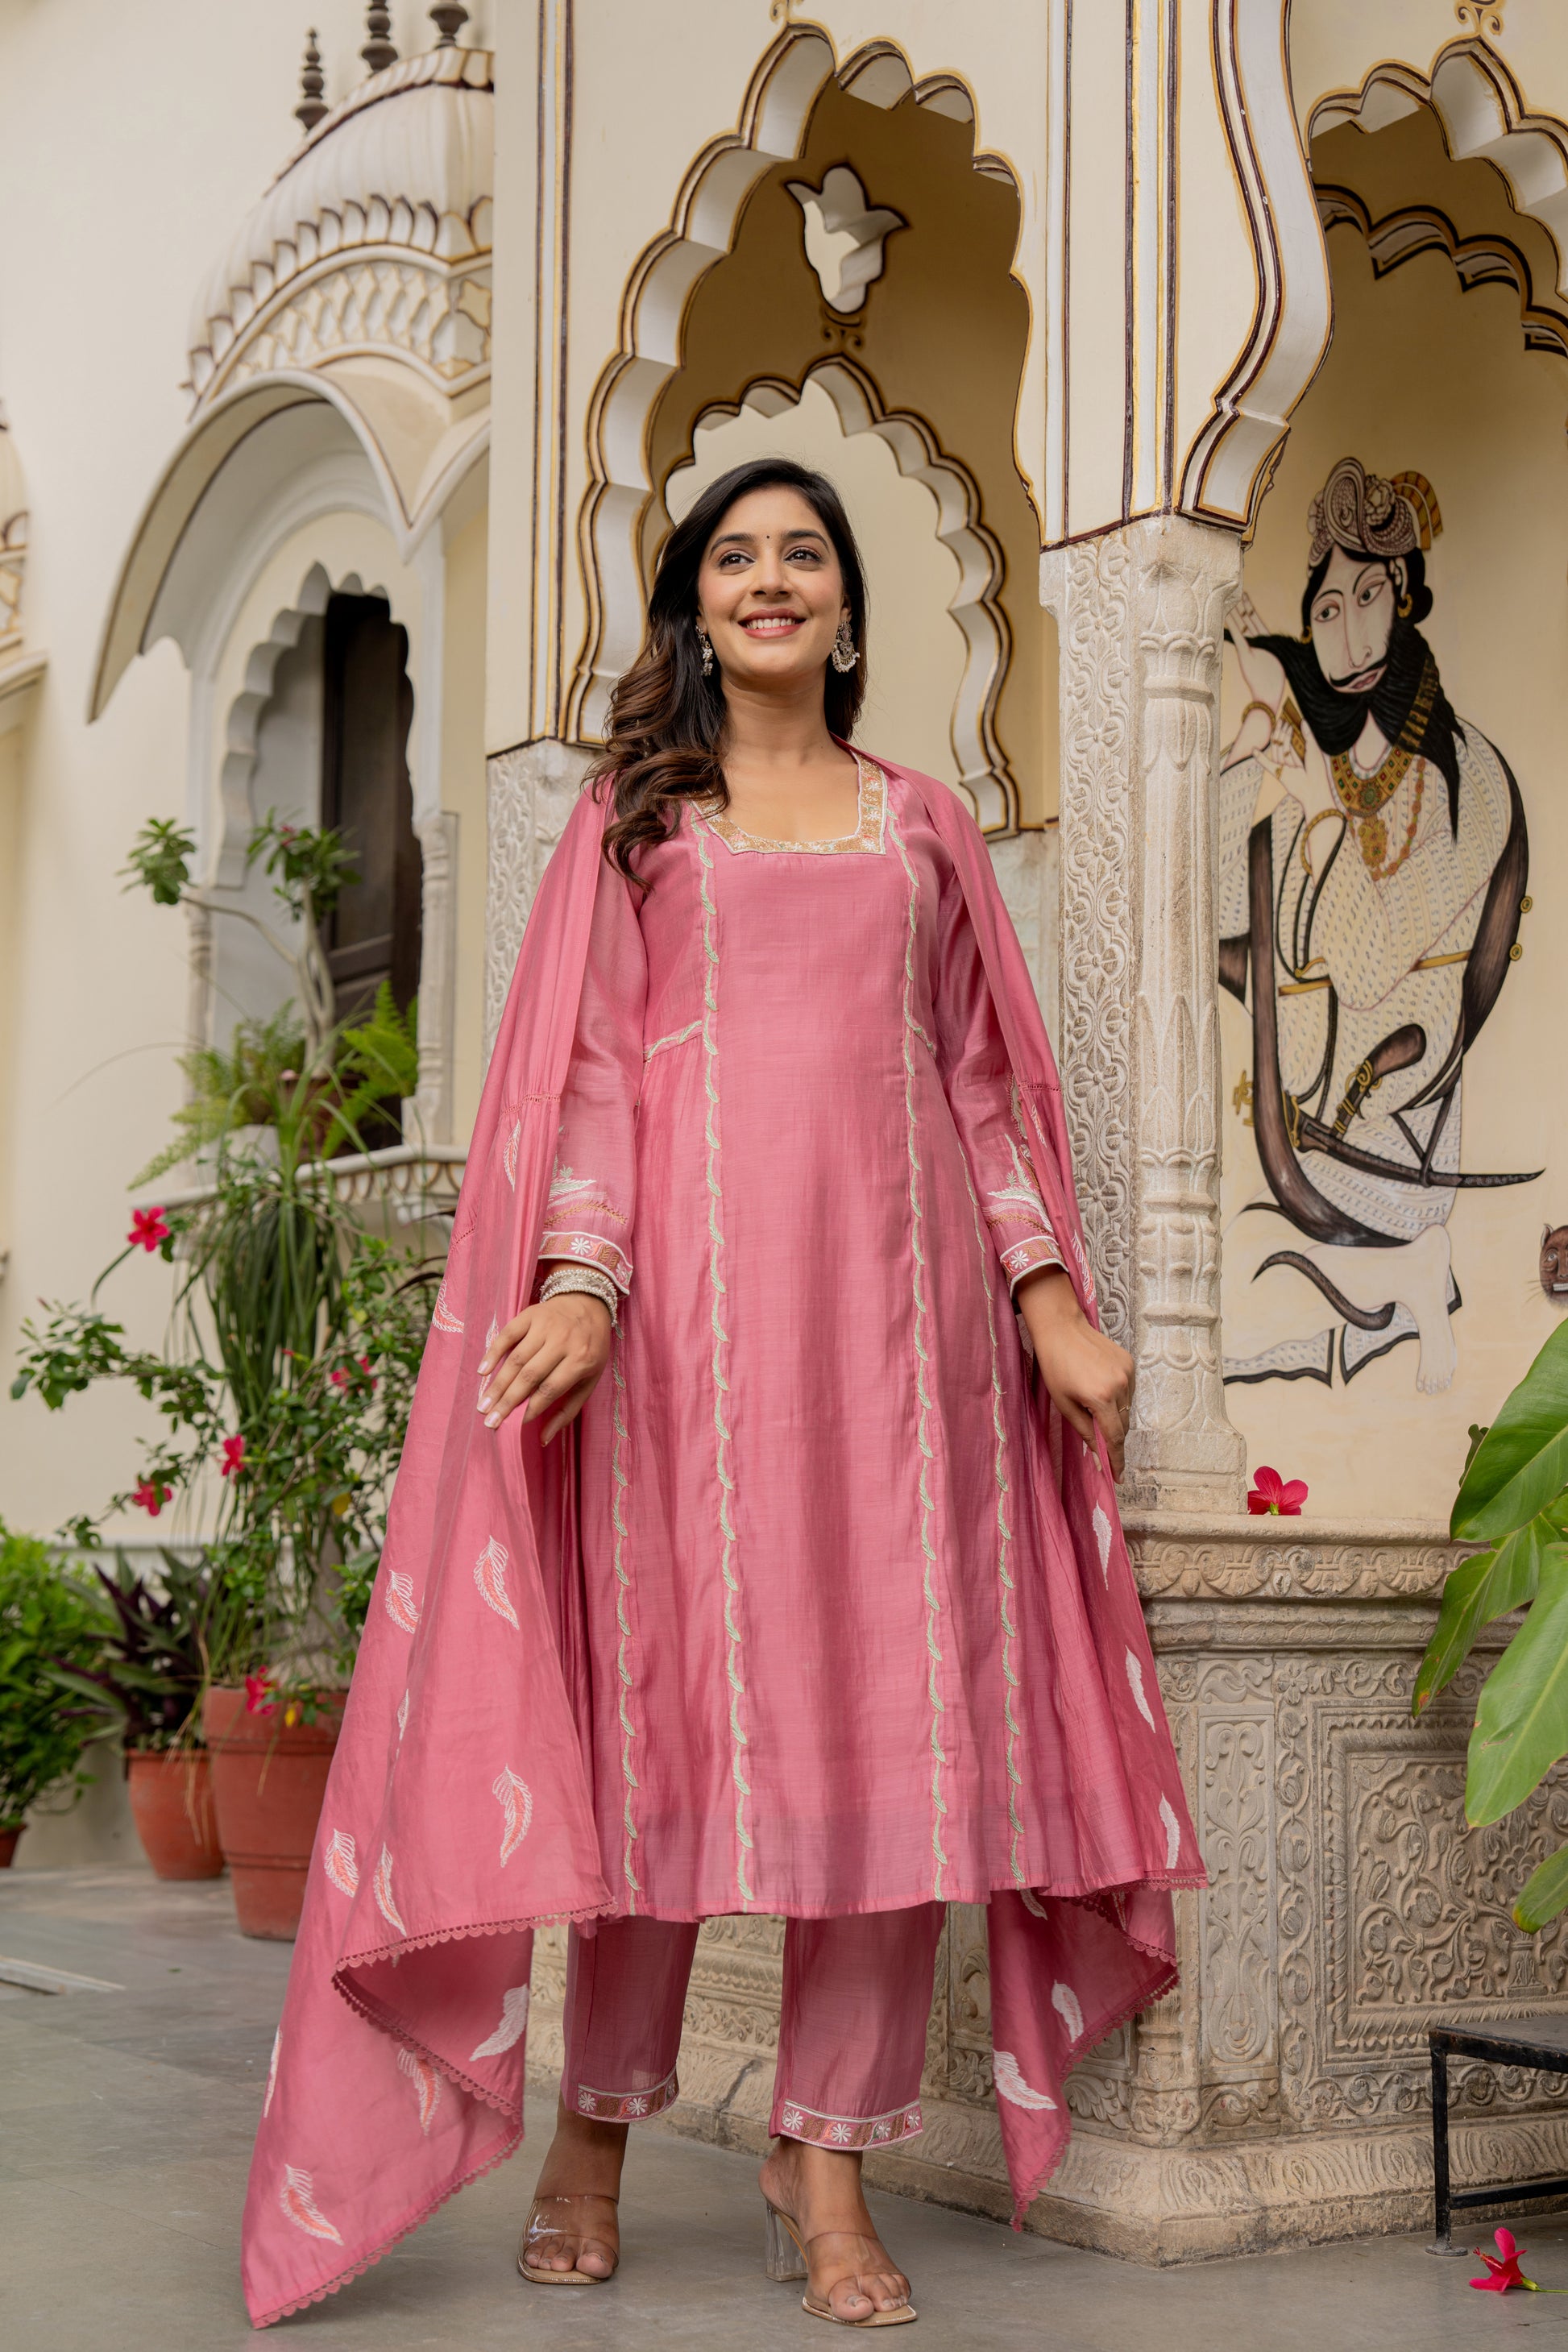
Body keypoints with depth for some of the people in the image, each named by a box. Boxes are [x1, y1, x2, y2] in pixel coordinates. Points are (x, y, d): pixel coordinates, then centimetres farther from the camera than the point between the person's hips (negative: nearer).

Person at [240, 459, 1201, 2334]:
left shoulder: (923, 825, 19)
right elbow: (591, 1065, 4)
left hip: (893, 1284, 2)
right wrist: (579, 1277, -11)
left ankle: (826, 2157, 6)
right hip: (690, 1282, -2)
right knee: (664, 1688, -2)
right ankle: (598, 2126, 14)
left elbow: (982, 1077, 15)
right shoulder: (631, 814, 14)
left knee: (894, 1701, -3)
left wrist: (1050, 1298, 5)